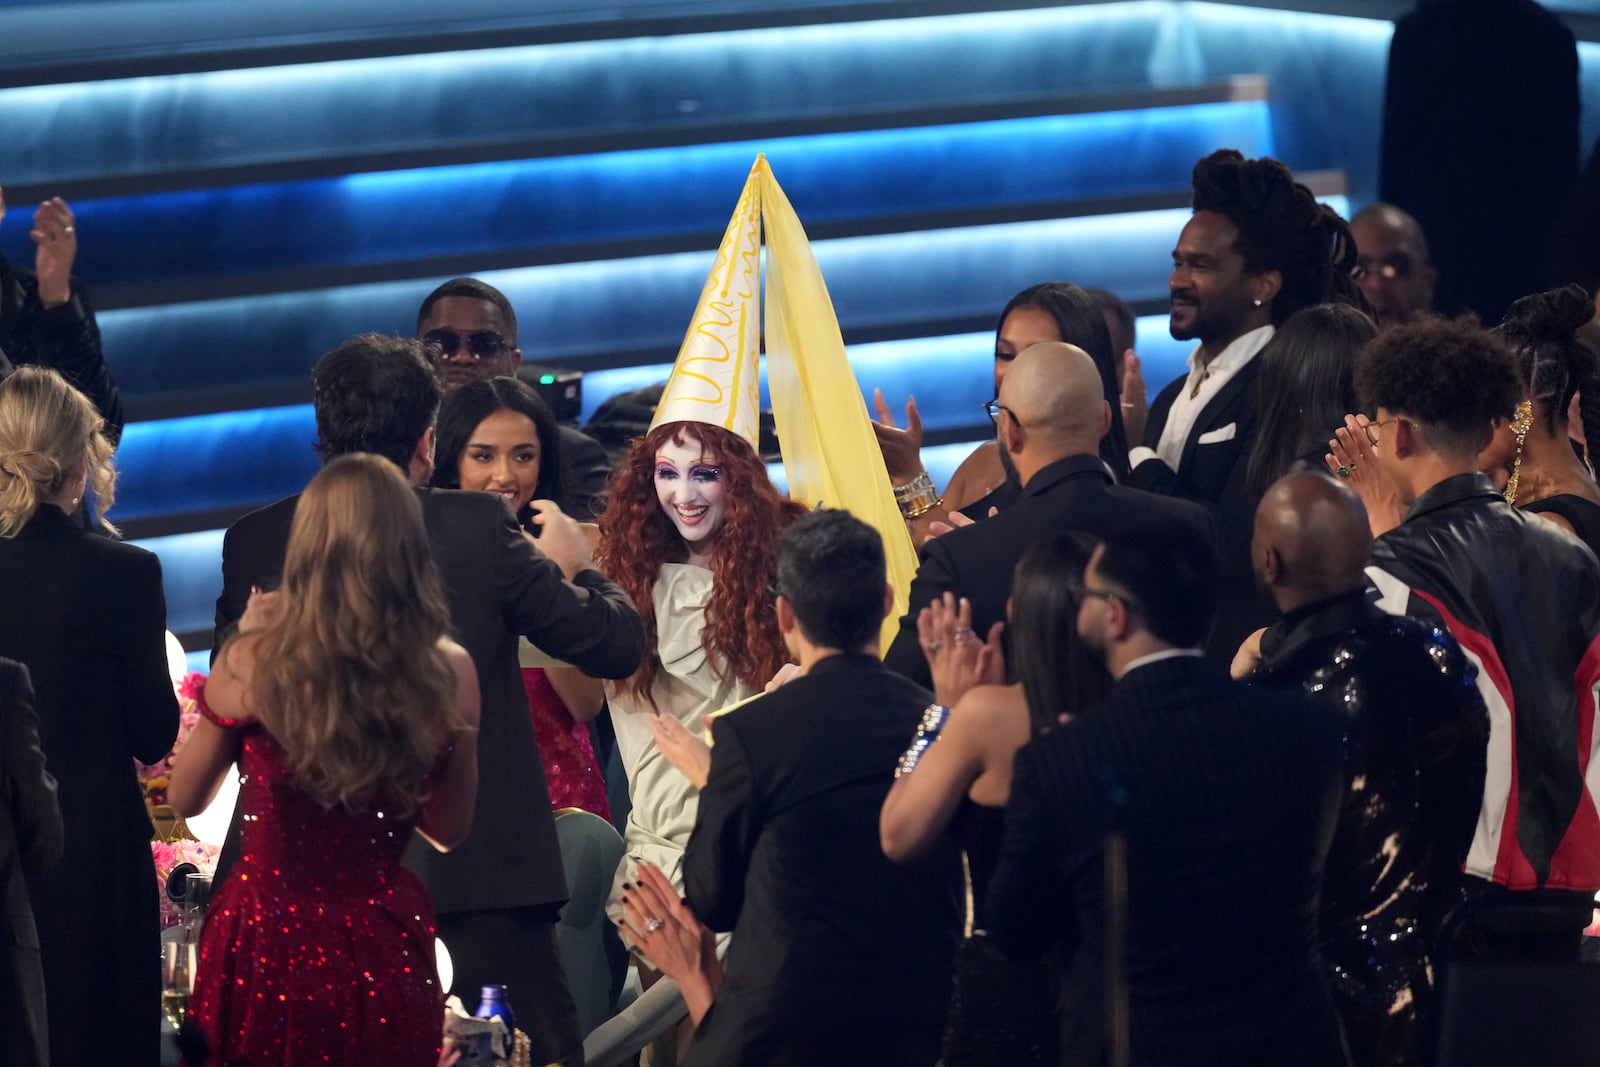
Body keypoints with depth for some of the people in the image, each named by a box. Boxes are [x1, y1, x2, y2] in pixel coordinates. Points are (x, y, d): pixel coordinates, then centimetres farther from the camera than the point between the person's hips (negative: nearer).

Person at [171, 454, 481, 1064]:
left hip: (267, 944, -1)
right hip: (385, 948, 2)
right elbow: (449, 831, 5)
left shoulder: (253, 662, -16)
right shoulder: (449, 674, -10)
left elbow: (185, 800, 2)